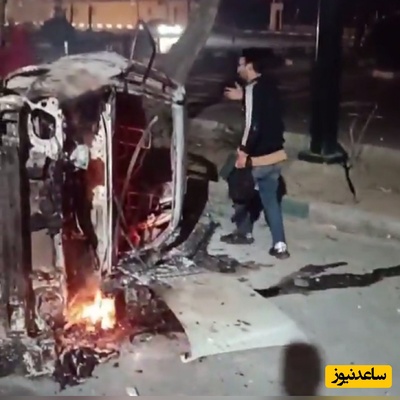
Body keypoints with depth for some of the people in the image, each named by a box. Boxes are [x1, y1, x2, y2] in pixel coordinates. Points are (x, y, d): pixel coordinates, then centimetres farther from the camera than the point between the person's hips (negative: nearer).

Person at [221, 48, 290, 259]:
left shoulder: (253, 89, -19)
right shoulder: (269, 86, 9)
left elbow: (254, 124, -26)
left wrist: (244, 151, -20)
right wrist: (243, 97, 24)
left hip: (257, 156, -8)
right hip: (274, 153, 8)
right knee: (270, 199, 12)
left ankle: (244, 233, 31)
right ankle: (279, 245, 7)